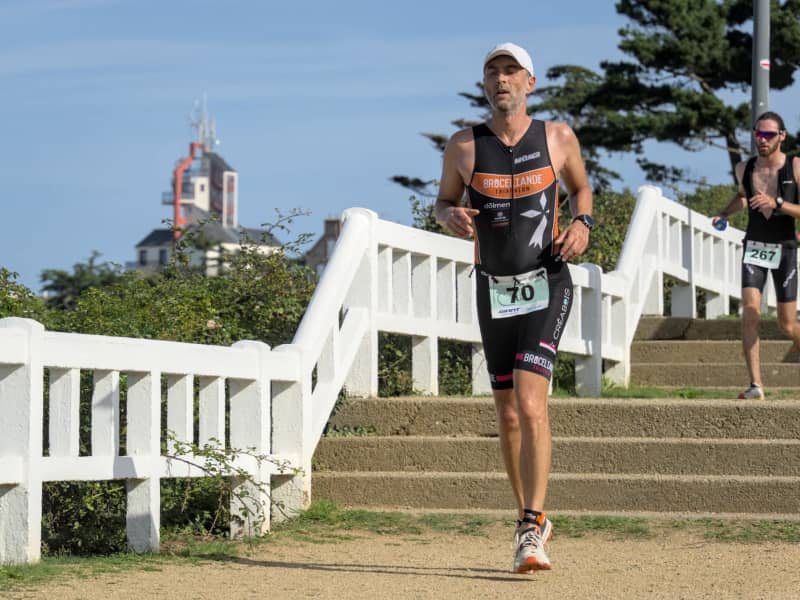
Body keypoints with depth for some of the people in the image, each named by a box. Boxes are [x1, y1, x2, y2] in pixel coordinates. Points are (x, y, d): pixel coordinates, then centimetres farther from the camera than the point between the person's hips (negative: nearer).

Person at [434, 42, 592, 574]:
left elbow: (582, 187, 16)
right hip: (494, 290, 3)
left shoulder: (557, 137, 0)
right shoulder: (464, 146, 0)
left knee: (531, 401, -19)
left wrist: (582, 222, -4)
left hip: (548, 285, -3)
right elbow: (444, 201, 12)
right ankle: (531, 519, 26)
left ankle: (532, 528, -18)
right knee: (508, 413, 9)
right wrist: (451, 216, -11)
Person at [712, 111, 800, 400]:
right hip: (754, 248, 2)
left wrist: (777, 203, -28)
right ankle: (756, 385, -18)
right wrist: (724, 214, 7)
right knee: (750, 312, -17)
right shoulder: (745, 168, 1)